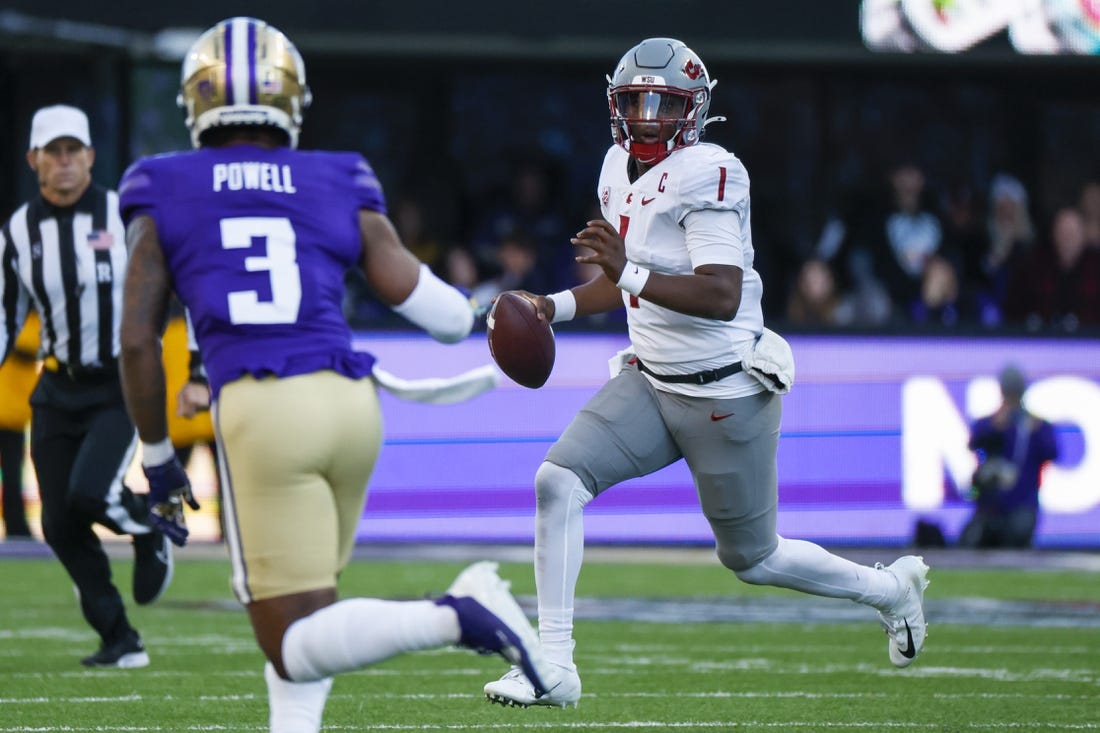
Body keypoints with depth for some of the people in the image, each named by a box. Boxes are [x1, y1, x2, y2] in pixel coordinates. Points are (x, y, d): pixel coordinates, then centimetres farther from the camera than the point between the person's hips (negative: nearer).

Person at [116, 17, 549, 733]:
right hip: (350, 402, 4)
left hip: (259, 408, -4)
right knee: (303, 608, 22)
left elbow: (138, 340, 6)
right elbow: (448, 318, 10)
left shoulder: (163, 198, 10)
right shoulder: (342, 190, 13)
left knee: (294, 646, -3)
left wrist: (158, 458, 16)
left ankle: (451, 617, -25)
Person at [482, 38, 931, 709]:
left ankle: (890, 588, 37)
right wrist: (556, 307, 7)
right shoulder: (619, 172, 6)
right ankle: (554, 666, -9)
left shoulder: (708, 175, -21)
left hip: (726, 394, -7)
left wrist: (630, 273, -38)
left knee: (752, 558, 9)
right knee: (558, 480, -13)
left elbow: (722, 297, -29)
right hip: (652, 381, 7)